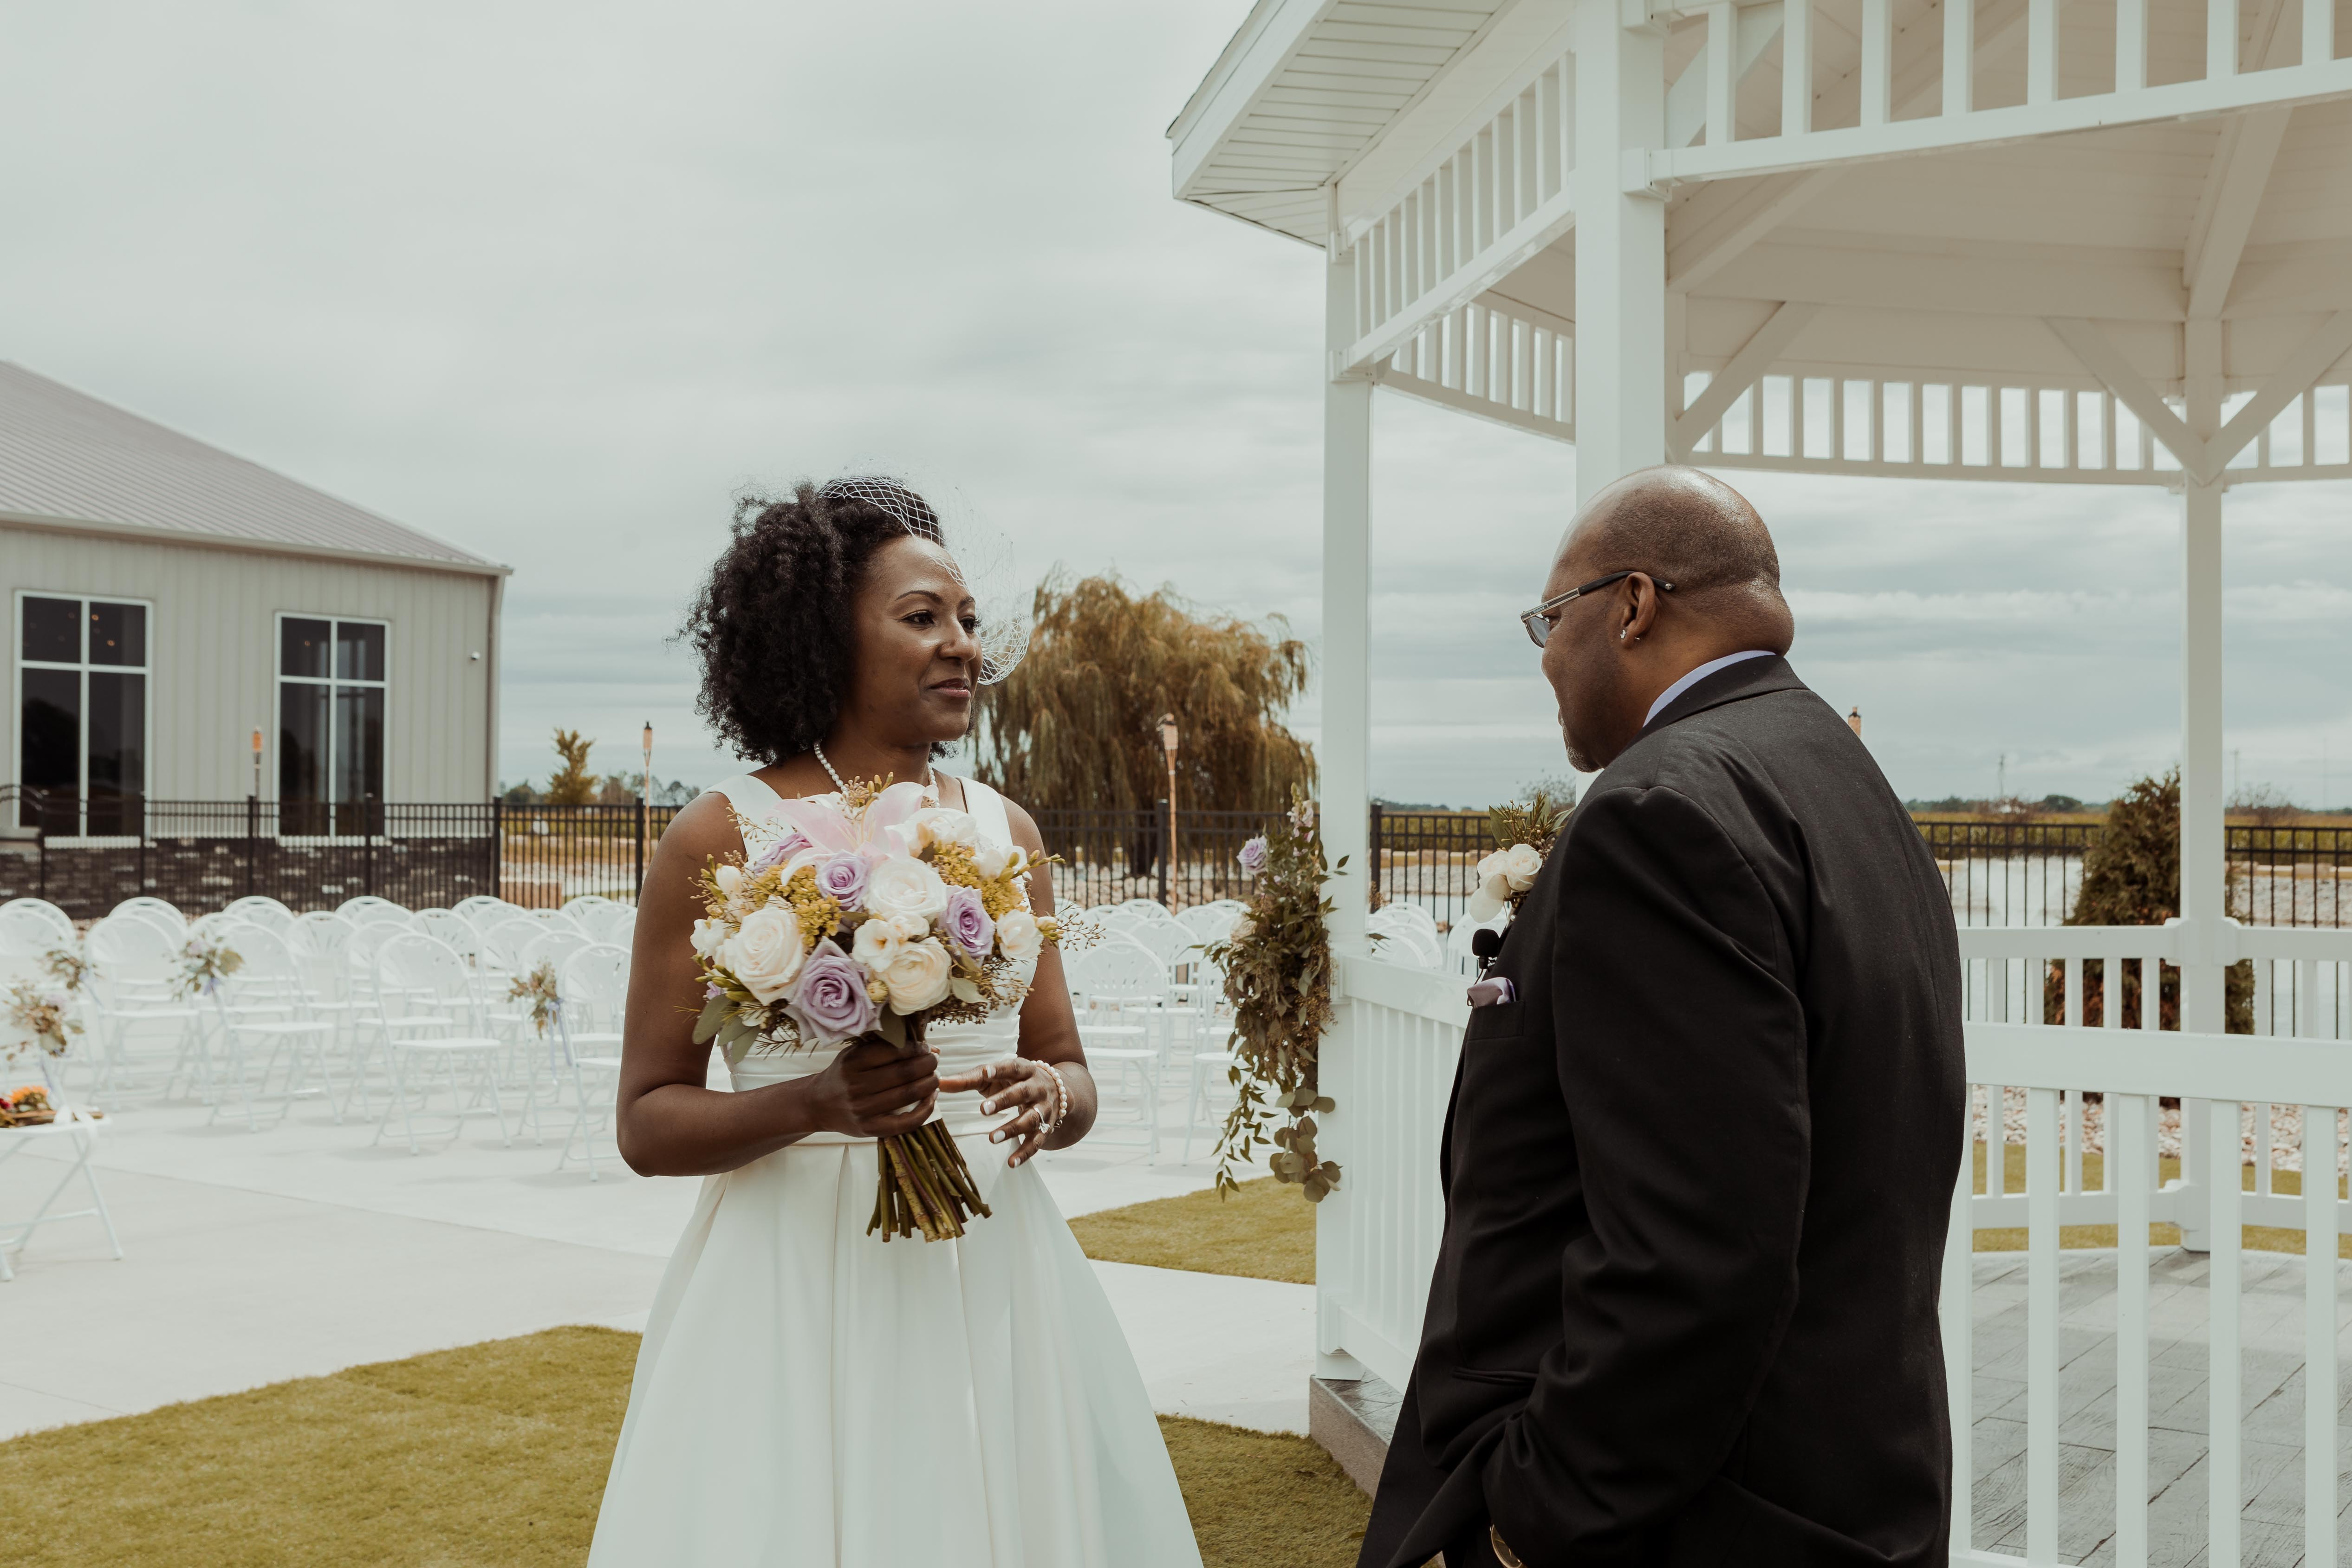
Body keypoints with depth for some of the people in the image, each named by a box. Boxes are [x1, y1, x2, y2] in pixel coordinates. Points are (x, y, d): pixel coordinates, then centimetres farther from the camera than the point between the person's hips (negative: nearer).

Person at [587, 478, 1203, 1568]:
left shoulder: (1006, 833, 7)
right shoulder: (719, 841, -5)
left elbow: (1068, 1067, 14)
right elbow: (647, 1123, -3)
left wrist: (1051, 1098, -9)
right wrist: (812, 1105, -20)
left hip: (991, 1272, 4)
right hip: (800, 1289, -4)